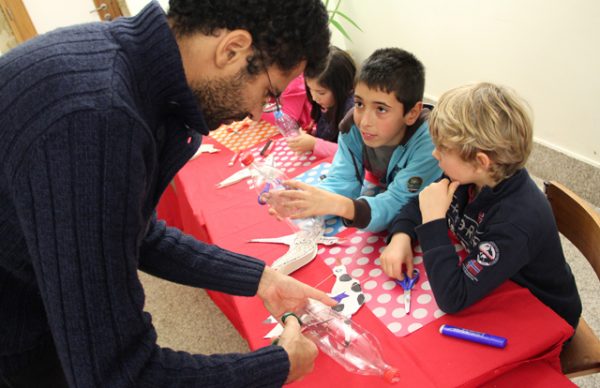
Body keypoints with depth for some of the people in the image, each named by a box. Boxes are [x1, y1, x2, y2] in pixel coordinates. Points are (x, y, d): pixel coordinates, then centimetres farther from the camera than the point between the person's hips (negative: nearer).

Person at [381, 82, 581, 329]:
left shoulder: (516, 221, -35)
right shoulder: (467, 178, -16)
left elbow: (452, 299, -36)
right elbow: (418, 205, 0)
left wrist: (434, 220, -34)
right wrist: (401, 238, -19)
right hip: (488, 290, 6)